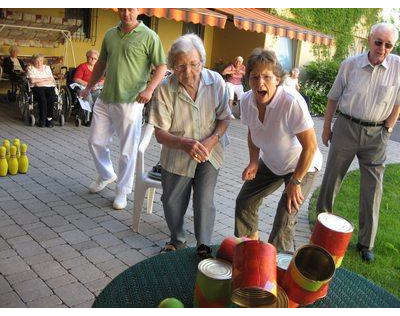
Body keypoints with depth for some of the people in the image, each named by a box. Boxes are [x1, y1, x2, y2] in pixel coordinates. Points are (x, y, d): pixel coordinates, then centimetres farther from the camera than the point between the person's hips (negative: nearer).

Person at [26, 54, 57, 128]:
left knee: (51, 98, -32)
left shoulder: (47, 68, 22)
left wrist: (39, 81, -2)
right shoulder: (30, 68, 12)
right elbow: (32, 80, -5)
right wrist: (46, 79, 0)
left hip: (49, 86, 2)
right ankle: (42, 119, -26)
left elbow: (52, 80, 11)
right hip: (37, 88, -2)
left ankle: (49, 118, -24)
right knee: (42, 98, -35)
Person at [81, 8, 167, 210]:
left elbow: (161, 66, -7)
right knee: (96, 142, 13)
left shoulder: (148, 36, -5)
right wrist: (89, 86, 20)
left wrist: (149, 89, -21)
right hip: (105, 100, 6)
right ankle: (106, 175, 38)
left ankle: (122, 191, 19)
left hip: (130, 102, -5)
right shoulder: (110, 35, 11)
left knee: (127, 150, 2)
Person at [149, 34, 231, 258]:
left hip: (209, 153, 0)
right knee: (172, 201, 11)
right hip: (177, 155, 0)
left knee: (205, 201, -7)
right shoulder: (165, 89, -21)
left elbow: (224, 118, -4)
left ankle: (204, 245, 15)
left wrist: (212, 140, -24)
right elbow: (160, 133, -19)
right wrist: (185, 143, -38)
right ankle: (177, 240, 38)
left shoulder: (216, 81, -16)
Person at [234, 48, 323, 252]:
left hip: (301, 166, -6)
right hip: (270, 163, 6)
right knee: (244, 202, 9)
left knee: (284, 220, -11)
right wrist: (254, 162, -7)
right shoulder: (247, 101, -14)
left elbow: (310, 146, -27)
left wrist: (295, 182, -20)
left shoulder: (292, 102, -34)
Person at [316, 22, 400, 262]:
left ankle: (366, 243, 16)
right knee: (331, 177, 10)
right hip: (346, 127, 0)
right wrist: (327, 128, 7)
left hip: (376, 134, 0)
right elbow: (334, 97, 5)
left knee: (373, 190, 3)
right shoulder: (350, 64, -4)